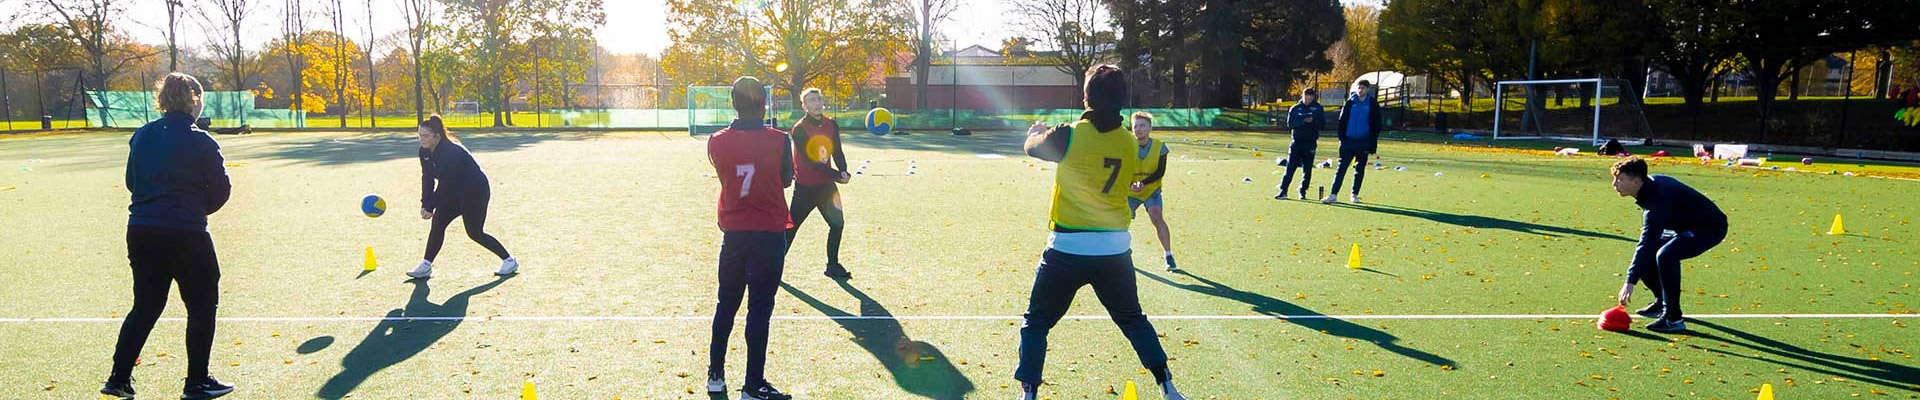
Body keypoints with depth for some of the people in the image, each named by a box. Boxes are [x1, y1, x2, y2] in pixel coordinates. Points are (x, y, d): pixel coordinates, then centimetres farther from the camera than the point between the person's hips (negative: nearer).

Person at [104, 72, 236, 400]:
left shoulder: (142, 136, 6)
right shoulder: (200, 142, -10)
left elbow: (132, 182, 15)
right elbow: (221, 191, -6)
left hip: (141, 232, 6)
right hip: (186, 235, -6)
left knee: (145, 307, 19)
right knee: (202, 306, 9)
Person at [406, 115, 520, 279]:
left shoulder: (451, 152, -30)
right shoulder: (425, 152, -3)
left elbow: (445, 184, -28)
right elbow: (427, 178, 0)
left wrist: (431, 207, -24)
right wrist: (425, 204, -10)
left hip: (476, 190, -8)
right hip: (456, 192, 8)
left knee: (475, 233, -2)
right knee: (438, 222, -5)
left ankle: (510, 261, 10)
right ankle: (426, 266, -1)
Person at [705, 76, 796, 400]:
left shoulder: (717, 142, -5)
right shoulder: (778, 140, -12)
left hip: (733, 233, 3)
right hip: (770, 234, -3)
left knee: (726, 305, 17)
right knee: (759, 309, 1)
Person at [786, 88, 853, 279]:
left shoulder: (831, 125, 4)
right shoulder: (799, 129, -15)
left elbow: (837, 152, 5)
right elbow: (809, 161, -21)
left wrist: (843, 171, -16)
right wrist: (837, 176, -24)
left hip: (826, 184, 6)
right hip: (805, 187, -6)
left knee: (837, 223, 7)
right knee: (791, 227, -2)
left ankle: (833, 266, 22)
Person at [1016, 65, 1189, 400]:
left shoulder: (1069, 136, -12)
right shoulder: (1130, 143, 0)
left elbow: (1032, 146, 7)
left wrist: (1036, 131, 32)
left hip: (1067, 249, -4)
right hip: (1115, 250, 4)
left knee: (1036, 323, 12)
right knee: (1133, 321, 22)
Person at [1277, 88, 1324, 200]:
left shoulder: (1318, 109, 4)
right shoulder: (1295, 109, 5)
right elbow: (1290, 124, -5)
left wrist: (1313, 121, -22)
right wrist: (1303, 121, -19)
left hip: (1310, 143, 0)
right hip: (1296, 142, 0)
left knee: (1307, 170, 3)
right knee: (1290, 168, -4)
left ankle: (1303, 192, 13)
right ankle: (1283, 191, -3)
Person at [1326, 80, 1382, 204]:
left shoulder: (1373, 104, 0)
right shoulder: (1350, 102, 4)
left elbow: (1376, 125, 0)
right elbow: (1342, 121, 7)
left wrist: (1372, 144, -7)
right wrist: (1342, 138, -2)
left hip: (1363, 143, -1)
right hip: (1348, 141, 1)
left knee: (1359, 170, 6)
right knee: (1341, 168, -4)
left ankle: (1354, 195, 16)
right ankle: (1333, 195, -6)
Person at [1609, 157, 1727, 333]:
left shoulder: (1657, 200, -32)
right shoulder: (1650, 183, -4)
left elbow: (1647, 243, -37)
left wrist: (1631, 281, -39)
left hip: (1710, 228, -10)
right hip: (1685, 226, 10)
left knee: (1666, 255, -32)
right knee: (1646, 254, 6)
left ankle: (1674, 318, -25)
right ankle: (1662, 302, 23)